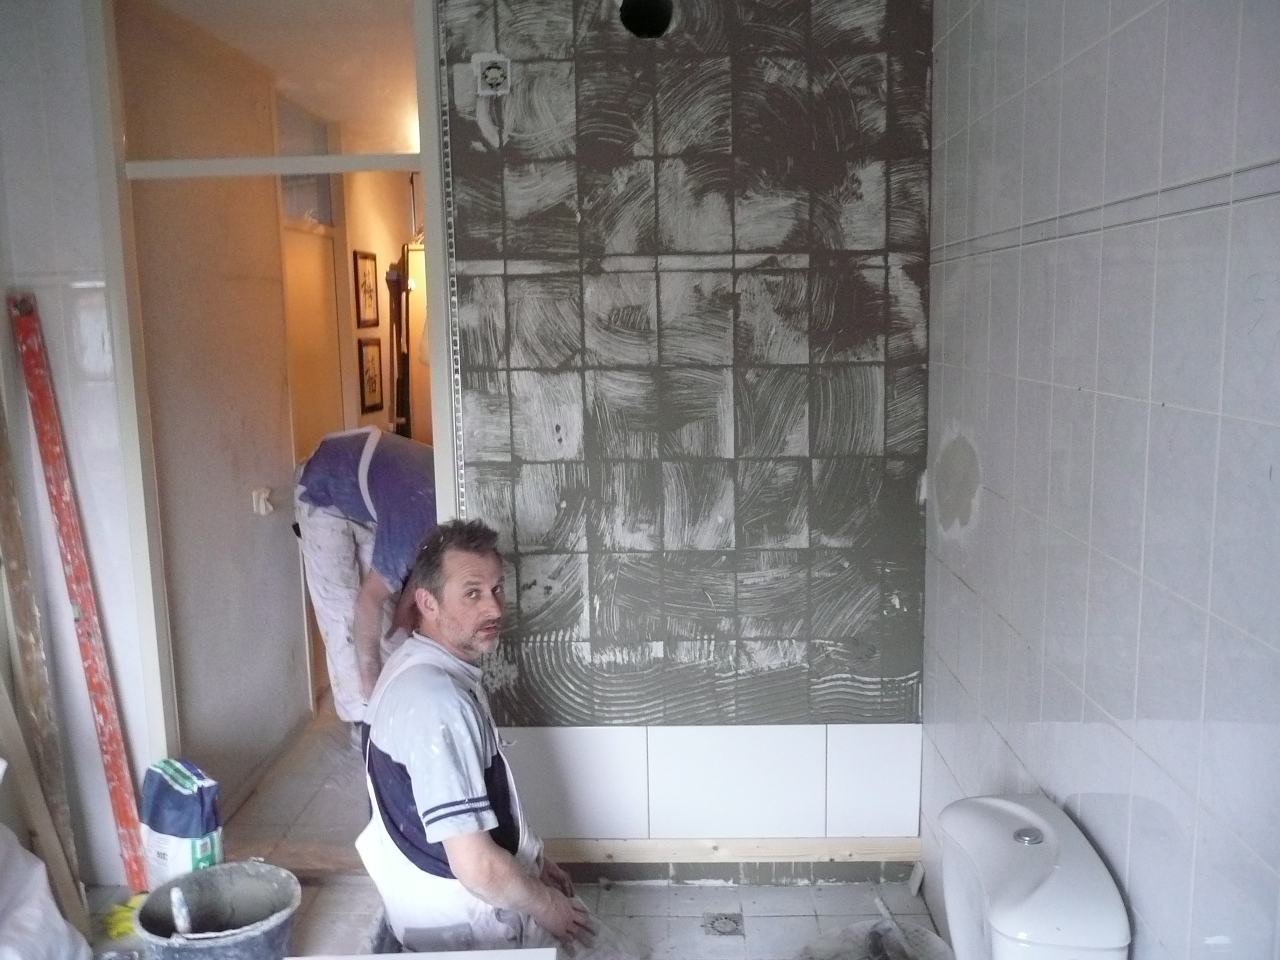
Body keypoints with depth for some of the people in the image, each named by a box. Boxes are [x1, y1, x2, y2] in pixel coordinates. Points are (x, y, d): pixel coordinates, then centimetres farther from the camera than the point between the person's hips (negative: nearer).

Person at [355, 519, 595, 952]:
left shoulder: (423, 671, 2)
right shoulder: (435, 700, -32)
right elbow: (478, 867, -32)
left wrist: (530, 859, 13)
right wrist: (546, 905, -15)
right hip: (468, 924, -9)